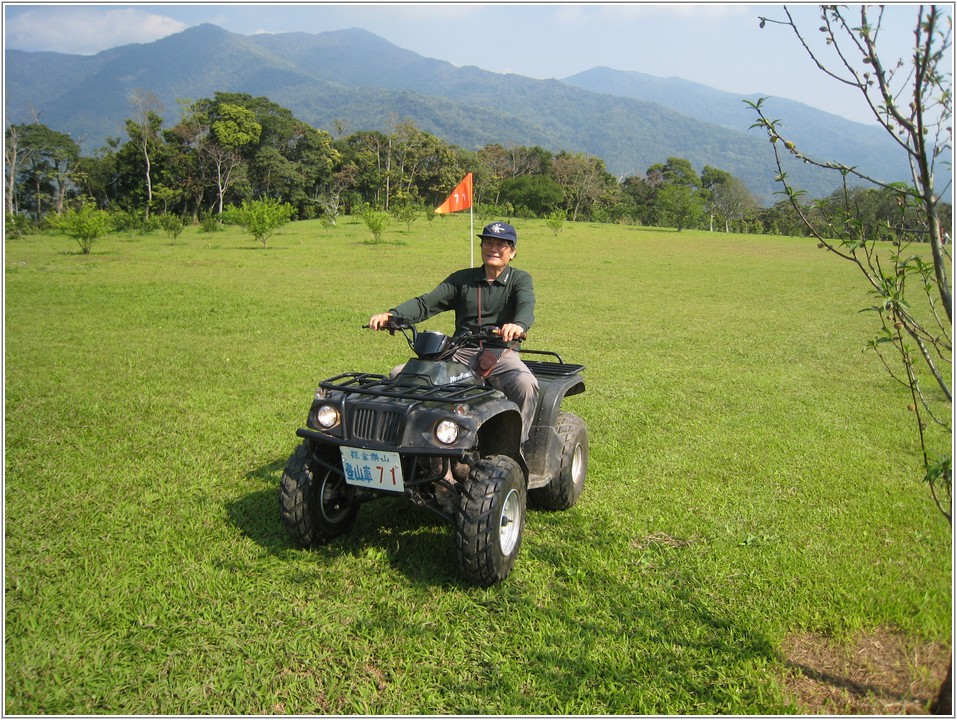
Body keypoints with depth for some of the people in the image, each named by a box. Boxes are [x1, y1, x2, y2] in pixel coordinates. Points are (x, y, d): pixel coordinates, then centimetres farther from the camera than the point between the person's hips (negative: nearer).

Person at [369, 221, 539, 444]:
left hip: (501, 353, -2)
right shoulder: (462, 279, 17)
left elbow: (526, 307, -13)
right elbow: (426, 303, 6)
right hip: (461, 352, 3)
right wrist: (391, 315, -15)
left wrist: (518, 326, -39)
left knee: (526, 385, -35)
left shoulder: (520, 279, 9)